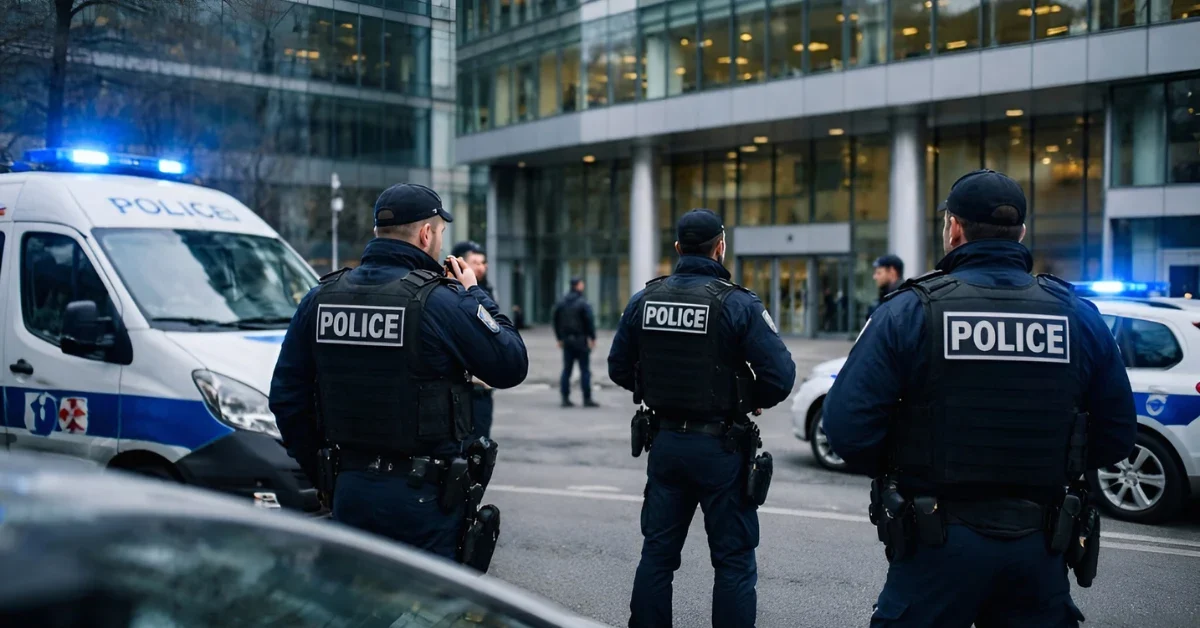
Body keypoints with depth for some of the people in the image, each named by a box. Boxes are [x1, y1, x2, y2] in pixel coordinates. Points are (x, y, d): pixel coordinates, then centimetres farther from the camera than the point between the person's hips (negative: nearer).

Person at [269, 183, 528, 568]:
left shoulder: (319, 299, 4)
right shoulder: (440, 301, -14)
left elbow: (287, 398, 8)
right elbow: (512, 366, -4)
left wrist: (321, 476, 17)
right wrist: (474, 295, 7)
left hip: (349, 491, 6)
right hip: (424, 494, -5)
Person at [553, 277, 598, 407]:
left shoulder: (561, 303, 8)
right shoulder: (583, 303, -11)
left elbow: (556, 321, 11)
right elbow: (590, 321, -15)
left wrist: (560, 338, 17)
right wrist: (592, 338, -7)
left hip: (567, 340, 6)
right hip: (581, 340, -6)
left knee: (566, 370, 8)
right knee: (585, 370, -1)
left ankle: (565, 398, 7)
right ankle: (587, 399, -1)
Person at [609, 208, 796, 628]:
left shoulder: (644, 300, 1)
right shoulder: (738, 304, -14)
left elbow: (619, 368, 8)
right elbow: (781, 375, -17)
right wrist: (751, 401, 2)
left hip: (665, 441, 5)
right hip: (721, 446, -4)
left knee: (657, 553, 16)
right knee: (733, 561, 6)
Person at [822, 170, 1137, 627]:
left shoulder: (909, 312, -9)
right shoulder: (1080, 316, 2)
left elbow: (848, 427, -14)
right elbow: (1117, 436, 6)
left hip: (939, 542, -3)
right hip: (1040, 543, 3)